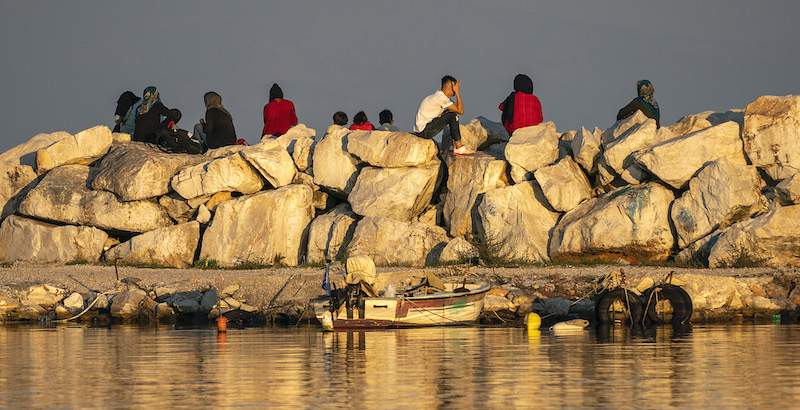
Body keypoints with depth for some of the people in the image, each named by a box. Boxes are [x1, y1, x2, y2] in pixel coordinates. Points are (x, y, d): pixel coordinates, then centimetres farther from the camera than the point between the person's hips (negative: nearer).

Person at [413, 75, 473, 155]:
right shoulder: (441, 98, -18)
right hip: (423, 132, -10)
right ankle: (459, 148, -13)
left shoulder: (438, 95, 13)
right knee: (452, 115, -16)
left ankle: (455, 145, 11)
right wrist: (457, 93, -14)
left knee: (452, 114, 13)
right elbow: (460, 111, -19)